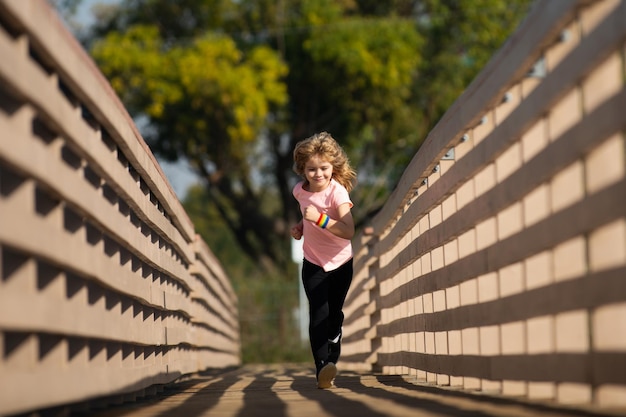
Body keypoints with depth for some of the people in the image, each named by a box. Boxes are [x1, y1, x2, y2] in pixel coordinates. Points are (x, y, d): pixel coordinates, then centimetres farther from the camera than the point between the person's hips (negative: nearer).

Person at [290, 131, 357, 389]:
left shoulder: (337, 192, -22)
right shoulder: (300, 191, -6)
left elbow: (348, 231, -34)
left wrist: (320, 218, -44)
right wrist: (300, 226, 0)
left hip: (340, 264, -2)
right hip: (313, 264, 2)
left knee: (334, 315, 9)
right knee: (319, 313, -16)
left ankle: (331, 362, 27)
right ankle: (322, 367, -26)